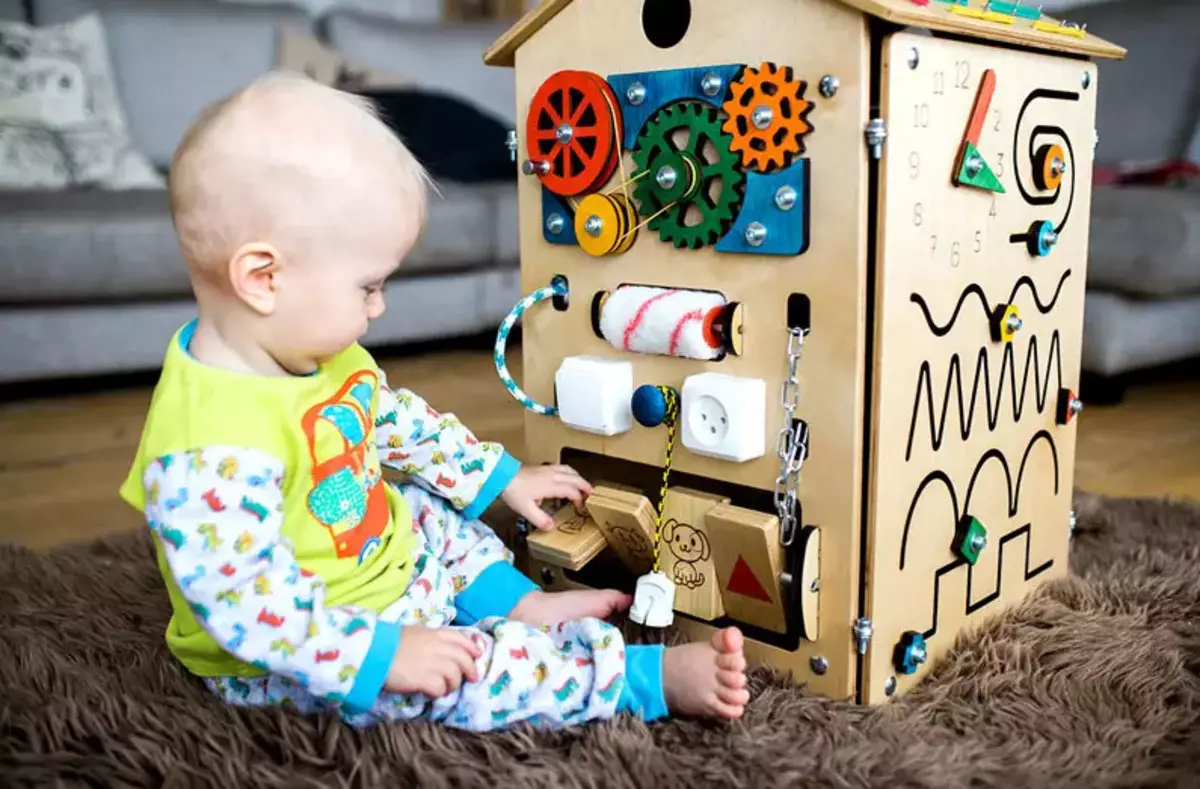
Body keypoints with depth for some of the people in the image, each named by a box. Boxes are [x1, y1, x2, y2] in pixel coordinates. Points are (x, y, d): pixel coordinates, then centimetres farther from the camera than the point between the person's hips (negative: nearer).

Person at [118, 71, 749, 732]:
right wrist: (379, 655, -31)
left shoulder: (306, 350, -6)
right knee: (472, 671, -22)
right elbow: (249, 611, -35)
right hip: (311, 660, -9)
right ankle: (656, 676, -12)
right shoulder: (210, 453, -37)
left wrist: (502, 477, 14)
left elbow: (399, 421, 10)